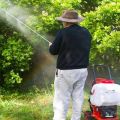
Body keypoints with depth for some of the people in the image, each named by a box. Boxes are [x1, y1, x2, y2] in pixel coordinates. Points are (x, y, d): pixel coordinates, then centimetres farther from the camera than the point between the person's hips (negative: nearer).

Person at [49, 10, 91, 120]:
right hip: (82, 70, 6)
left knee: (61, 99, -1)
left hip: (66, 71, -6)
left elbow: (53, 51, -6)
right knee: (78, 98, 15)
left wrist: (51, 46, 16)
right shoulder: (86, 32, 6)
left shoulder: (63, 33, -13)